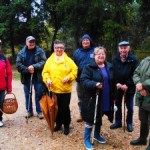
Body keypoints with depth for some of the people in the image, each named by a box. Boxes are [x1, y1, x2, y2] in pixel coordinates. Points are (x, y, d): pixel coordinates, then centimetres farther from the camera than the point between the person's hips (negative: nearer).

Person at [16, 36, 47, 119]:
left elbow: (43, 62, -11)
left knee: (39, 95, 5)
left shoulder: (40, 51, -2)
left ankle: (39, 111, 17)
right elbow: (18, 64, -3)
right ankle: (29, 111, 25)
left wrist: (34, 66, -22)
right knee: (28, 95, 11)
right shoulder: (22, 52, 2)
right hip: (26, 77, 2)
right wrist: (27, 69, -16)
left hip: (38, 77, -2)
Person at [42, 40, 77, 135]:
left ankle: (66, 125, 22)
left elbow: (74, 71, -2)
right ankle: (58, 124, 32)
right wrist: (47, 79, -14)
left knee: (65, 108, 6)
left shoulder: (68, 60, -2)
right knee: (56, 107, 14)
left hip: (65, 89, -2)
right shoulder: (50, 60, 2)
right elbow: (45, 72, 4)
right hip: (54, 89, 2)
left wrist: (68, 77, -17)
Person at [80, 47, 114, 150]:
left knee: (99, 118, 21)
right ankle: (87, 139, 19)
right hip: (93, 99, -5)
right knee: (90, 119, 3)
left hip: (106, 99, 5)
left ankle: (97, 135, 40)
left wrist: (113, 96, 14)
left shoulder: (109, 67, 7)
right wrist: (95, 84, -34)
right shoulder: (89, 67, -10)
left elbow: (112, 82, 16)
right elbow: (83, 81, -19)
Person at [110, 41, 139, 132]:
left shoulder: (133, 59, -11)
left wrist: (127, 85, -19)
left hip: (129, 87, -3)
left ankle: (129, 123, 26)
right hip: (118, 86, 3)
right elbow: (113, 73, -2)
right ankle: (118, 122, 30)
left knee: (129, 106, 8)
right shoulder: (115, 59, -3)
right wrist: (117, 83, -14)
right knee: (118, 104, 14)